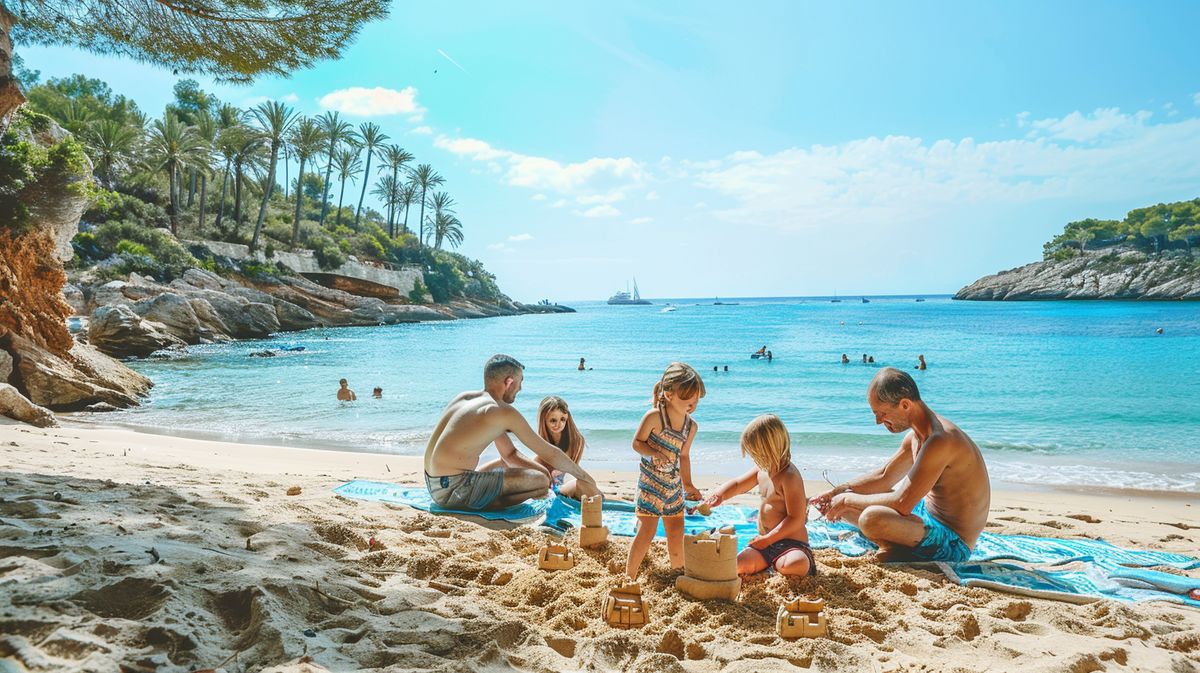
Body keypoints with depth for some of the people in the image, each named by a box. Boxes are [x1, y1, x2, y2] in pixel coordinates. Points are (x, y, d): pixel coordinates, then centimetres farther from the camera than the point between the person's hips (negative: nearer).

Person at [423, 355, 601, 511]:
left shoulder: (464, 397, 16)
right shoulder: (504, 412, -11)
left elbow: (510, 454, 21)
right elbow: (548, 453, -3)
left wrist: (546, 472, 14)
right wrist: (584, 477, 11)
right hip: (454, 490, -10)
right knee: (540, 481, -10)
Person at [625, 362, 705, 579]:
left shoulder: (691, 426, 2)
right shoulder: (654, 416, -18)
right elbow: (637, 442, -10)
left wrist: (688, 484, 19)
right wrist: (655, 454, -28)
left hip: (674, 485, 6)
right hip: (651, 482, -6)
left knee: (676, 532, 13)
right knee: (647, 531, -8)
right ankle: (629, 576, 4)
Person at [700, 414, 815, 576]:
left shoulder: (789, 477, -20)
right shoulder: (761, 470, 8)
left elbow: (796, 519, -22)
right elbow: (737, 485, 19)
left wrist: (767, 539, -18)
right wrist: (719, 495, -4)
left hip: (791, 542, -6)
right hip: (765, 540, 6)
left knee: (795, 566, -36)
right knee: (739, 566, -18)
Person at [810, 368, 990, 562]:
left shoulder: (940, 440, -27)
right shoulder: (916, 436, 5)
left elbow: (902, 503, -29)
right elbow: (884, 477, 17)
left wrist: (848, 500, -16)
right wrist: (837, 492, 6)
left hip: (952, 544, -10)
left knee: (872, 518, -35)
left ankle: (893, 553, -5)